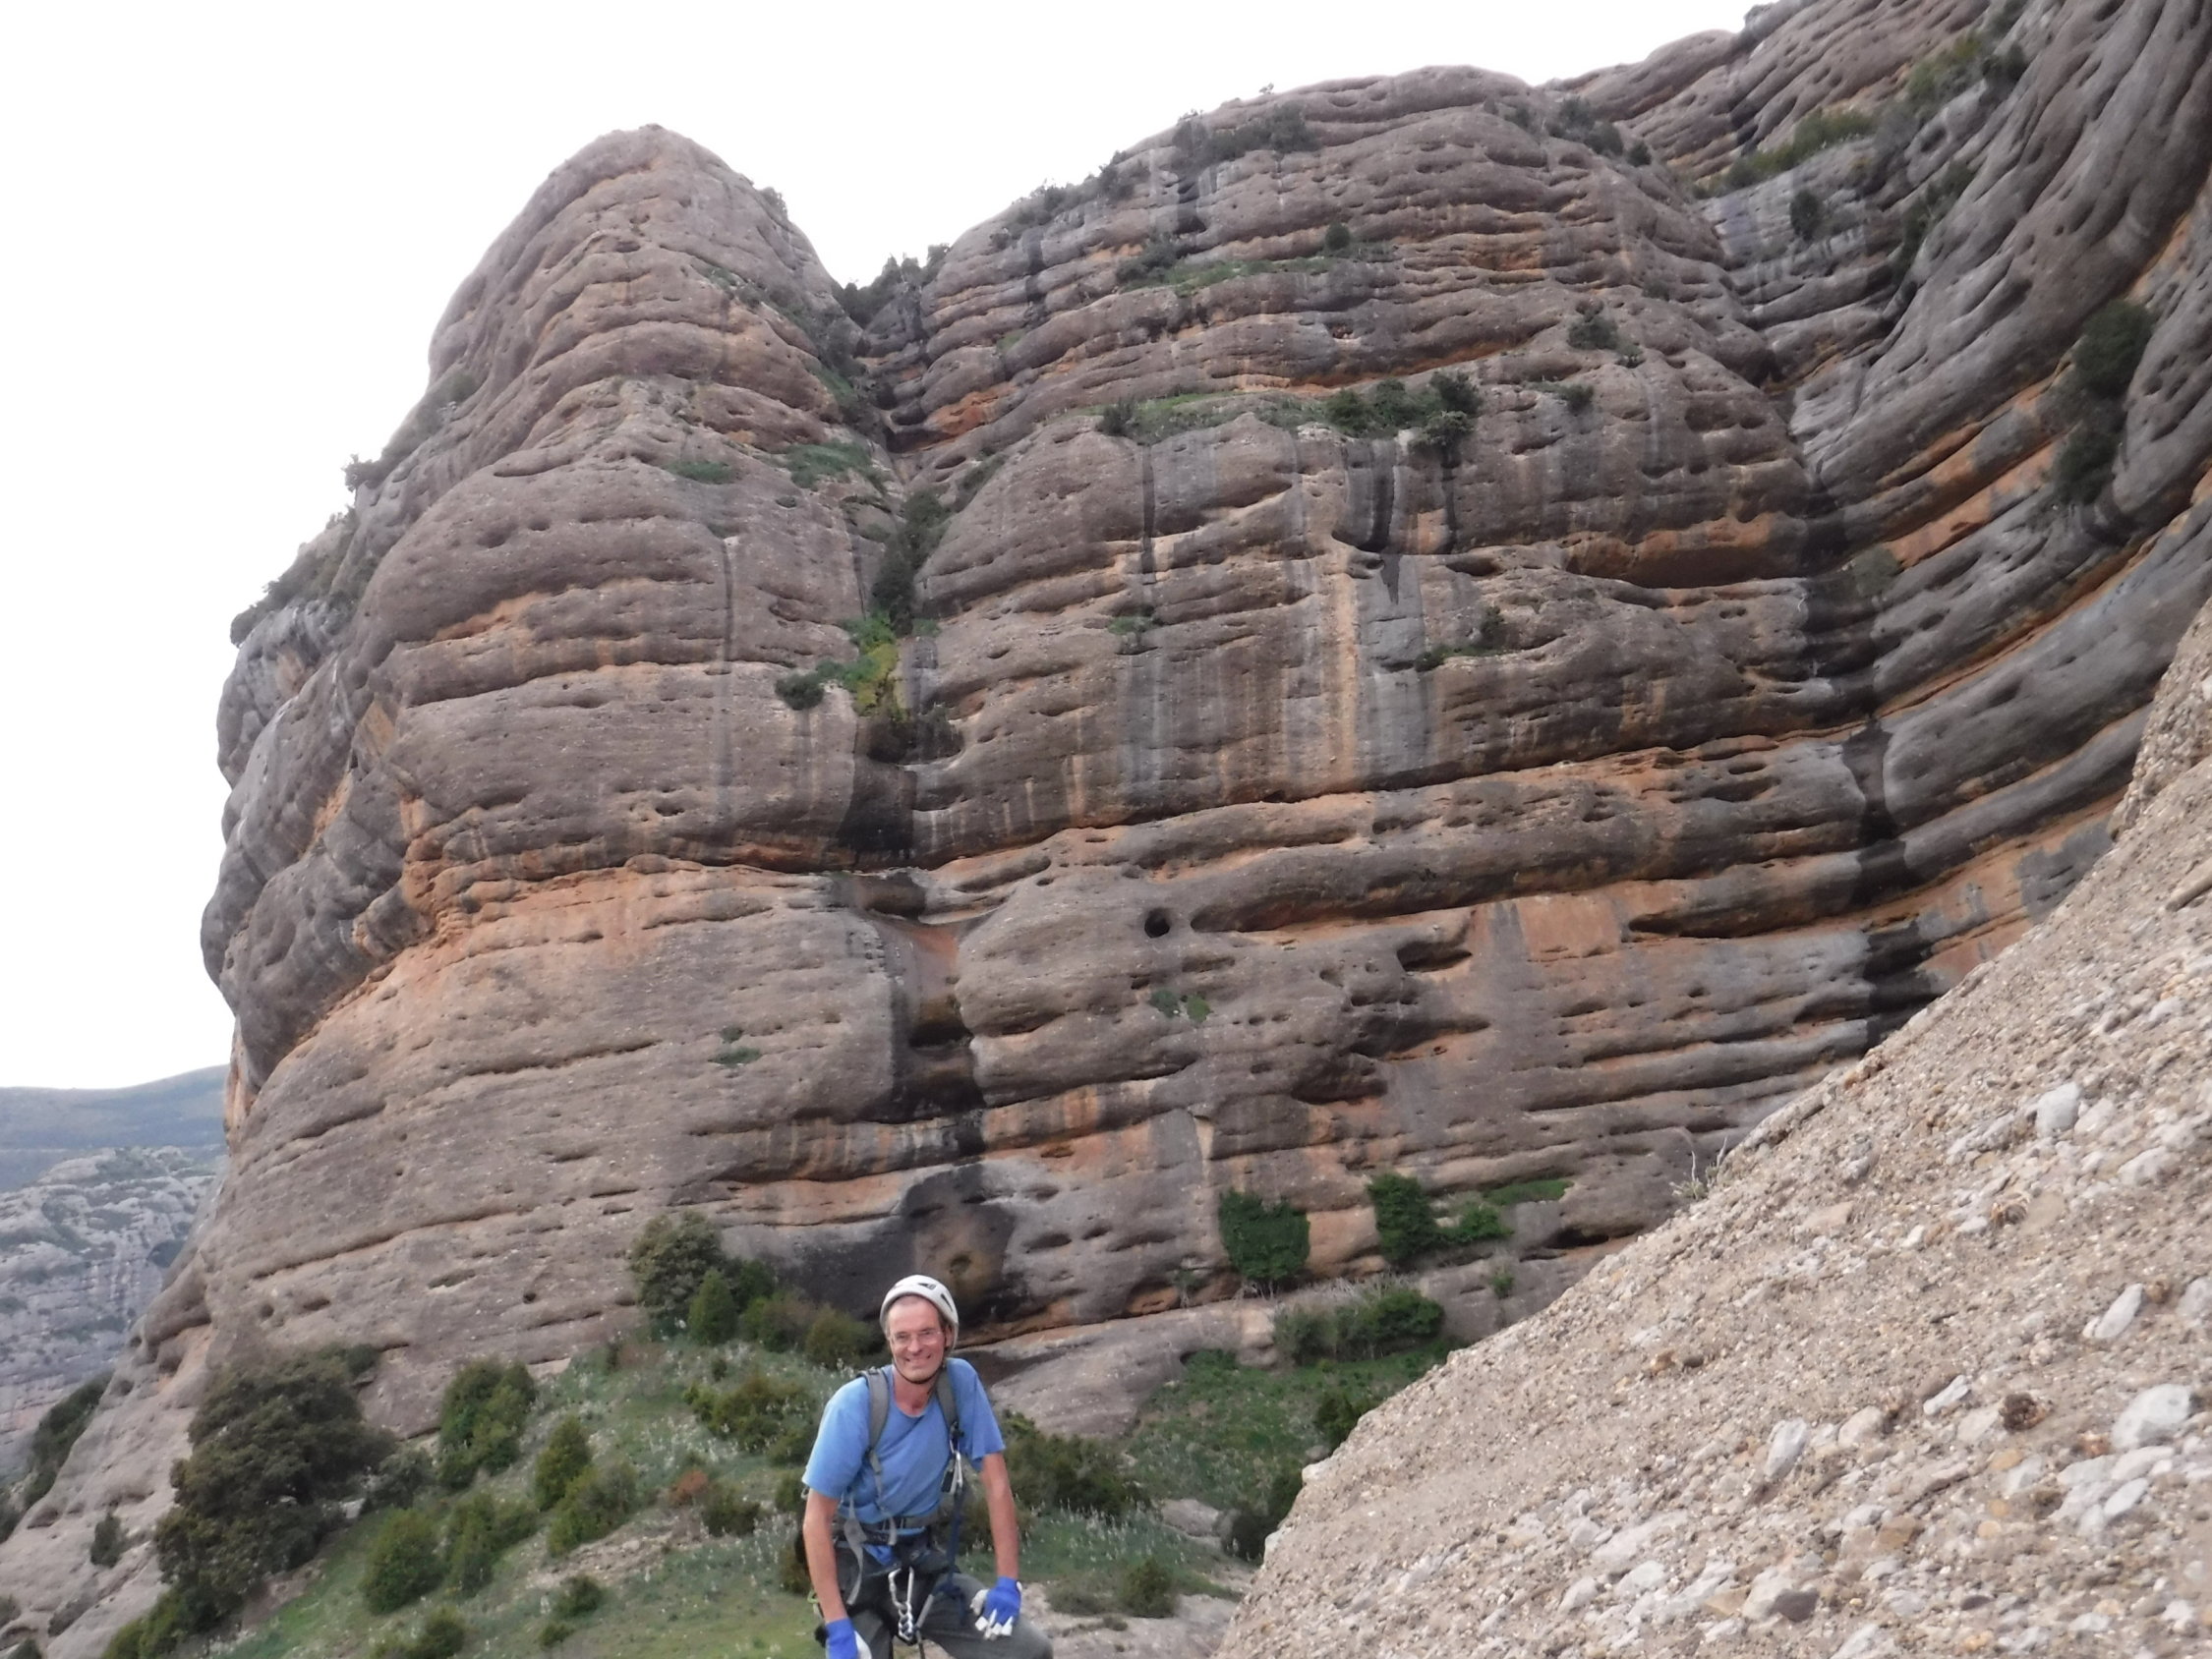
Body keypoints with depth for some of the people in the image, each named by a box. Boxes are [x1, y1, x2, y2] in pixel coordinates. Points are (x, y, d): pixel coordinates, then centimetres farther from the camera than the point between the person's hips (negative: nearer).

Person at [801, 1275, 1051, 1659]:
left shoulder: (961, 1382, -14)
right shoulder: (855, 1405, -21)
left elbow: (996, 1484, -8)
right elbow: (817, 1519, -17)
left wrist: (1008, 1581, -14)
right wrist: (837, 1626, -20)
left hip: (927, 1566, 3)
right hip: (858, 1571, -2)